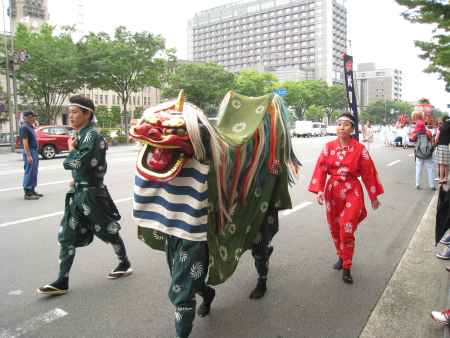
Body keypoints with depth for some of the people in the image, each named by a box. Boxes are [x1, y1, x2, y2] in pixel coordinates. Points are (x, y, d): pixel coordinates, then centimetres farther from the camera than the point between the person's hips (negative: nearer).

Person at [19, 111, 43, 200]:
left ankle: (32, 191, 23)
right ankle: (27, 193, -4)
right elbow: (25, 142, -20)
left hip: (34, 151, 10)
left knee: (34, 173, 15)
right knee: (29, 173, -8)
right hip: (29, 152, -10)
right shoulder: (24, 127, -13)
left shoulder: (31, 127, 16)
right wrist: (28, 155, -24)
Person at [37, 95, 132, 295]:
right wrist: (77, 180, 4)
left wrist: (71, 149, -8)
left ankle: (125, 265, 31)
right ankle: (62, 282, 14)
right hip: (78, 192, 9)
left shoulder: (91, 135, -18)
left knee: (108, 232, 9)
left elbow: (73, 163, -25)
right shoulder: (82, 135, 9)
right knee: (67, 236, 7)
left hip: (91, 193, -9)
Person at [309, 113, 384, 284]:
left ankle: (347, 268, 5)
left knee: (346, 229, -12)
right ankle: (341, 257, 38)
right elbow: (321, 169, -4)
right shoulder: (329, 147, 0)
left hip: (352, 192, -3)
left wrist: (374, 196, 4)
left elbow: (368, 173, -1)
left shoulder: (360, 149, -5)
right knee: (334, 228, 13)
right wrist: (319, 190, -16)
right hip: (332, 191, 3)